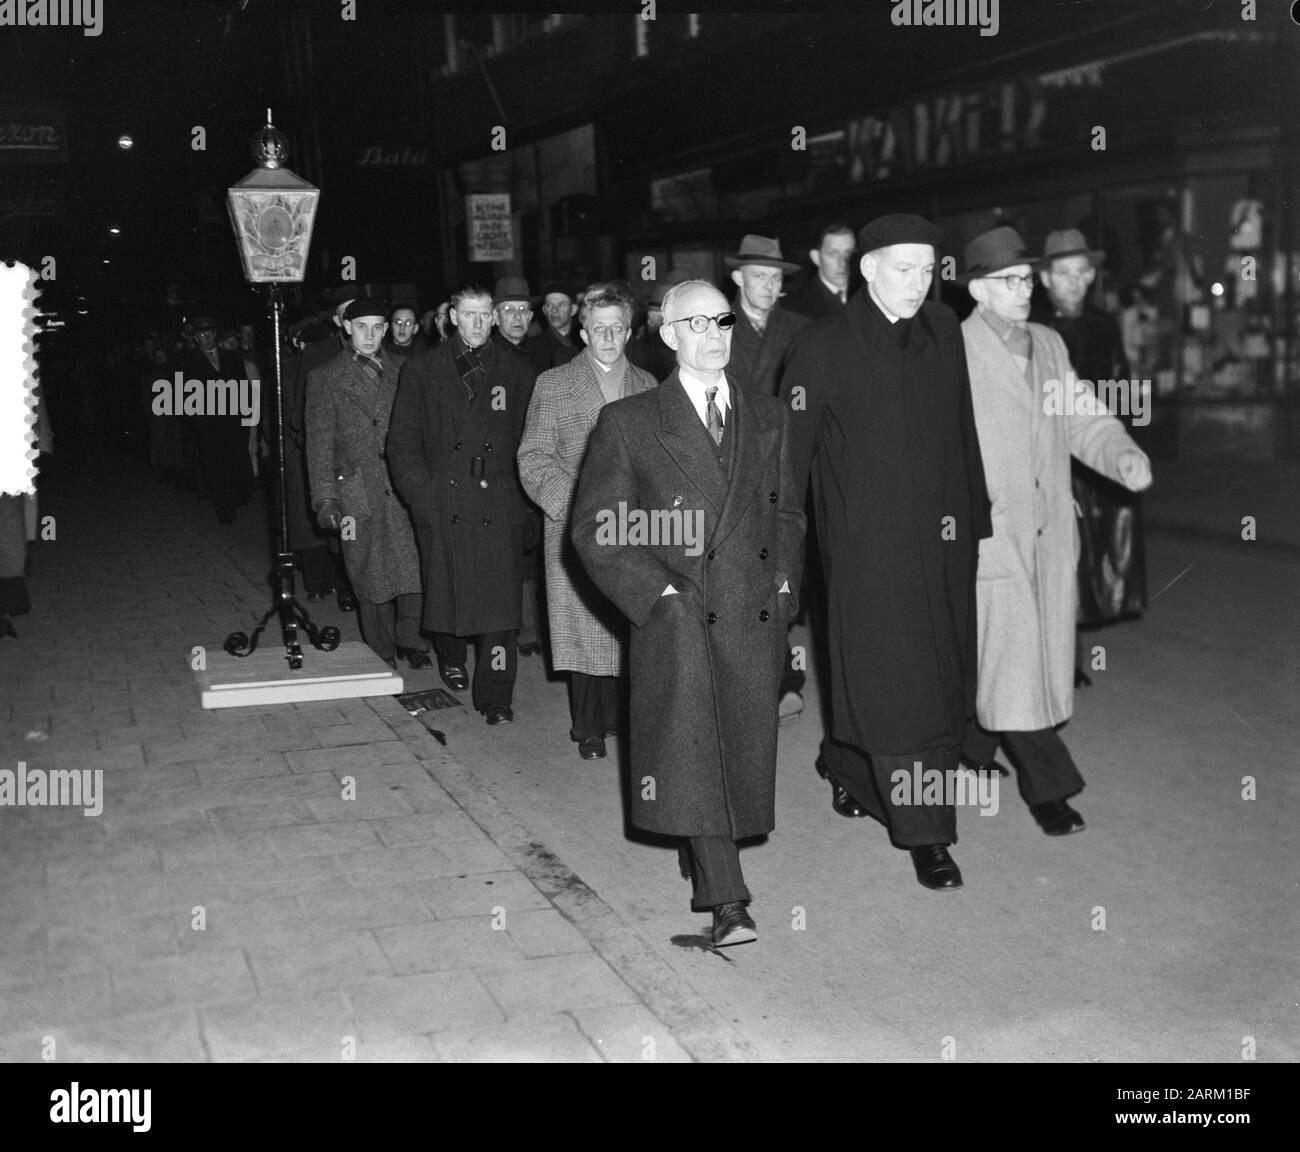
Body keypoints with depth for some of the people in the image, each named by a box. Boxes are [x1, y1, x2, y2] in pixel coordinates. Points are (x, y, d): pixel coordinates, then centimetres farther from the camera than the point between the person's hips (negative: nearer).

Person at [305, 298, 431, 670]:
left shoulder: (399, 374, 13)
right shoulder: (325, 378, 6)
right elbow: (319, 443, 2)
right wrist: (325, 498, -6)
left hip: (402, 489, 2)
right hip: (357, 493, -1)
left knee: (414, 567, -8)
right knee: (369, 579, 3)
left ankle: (411, 641, 9)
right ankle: (381, 654, 15)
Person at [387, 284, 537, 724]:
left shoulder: (516, 370, 10)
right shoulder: (422, 369, 8)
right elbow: (402, 440, 6)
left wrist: (522, 493, 0)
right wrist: (420, 493, -4)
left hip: (498, 504, 0)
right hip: (441, 502, 1)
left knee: (499, 596, -7)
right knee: (445, 587, 7)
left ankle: (495, 694, -5)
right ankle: (451, 660, 34)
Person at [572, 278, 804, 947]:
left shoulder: (767, 418, 15)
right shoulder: (628, 422, 3)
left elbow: (787, 510, 23)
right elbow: (594, 528, 0)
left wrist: (784, 580, 8)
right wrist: (659, 592, -10)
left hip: (757, 618, 4)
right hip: (676, 617, -3)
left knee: (745, 753, 4)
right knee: (692, 750, -15)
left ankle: (700, 864, 26)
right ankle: (726, 901, -12)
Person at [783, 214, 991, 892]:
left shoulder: (944, 332, 8)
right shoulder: (823, 348, -7)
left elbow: (962, 431, 13)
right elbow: (788, 450, -6)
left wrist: (975, 516, 11)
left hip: (942, 537, 6)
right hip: (868, 542, -6)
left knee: (941, 676, 13)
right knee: (894, 685, -5)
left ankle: (847, 767, 36)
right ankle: (923, 833, 5)